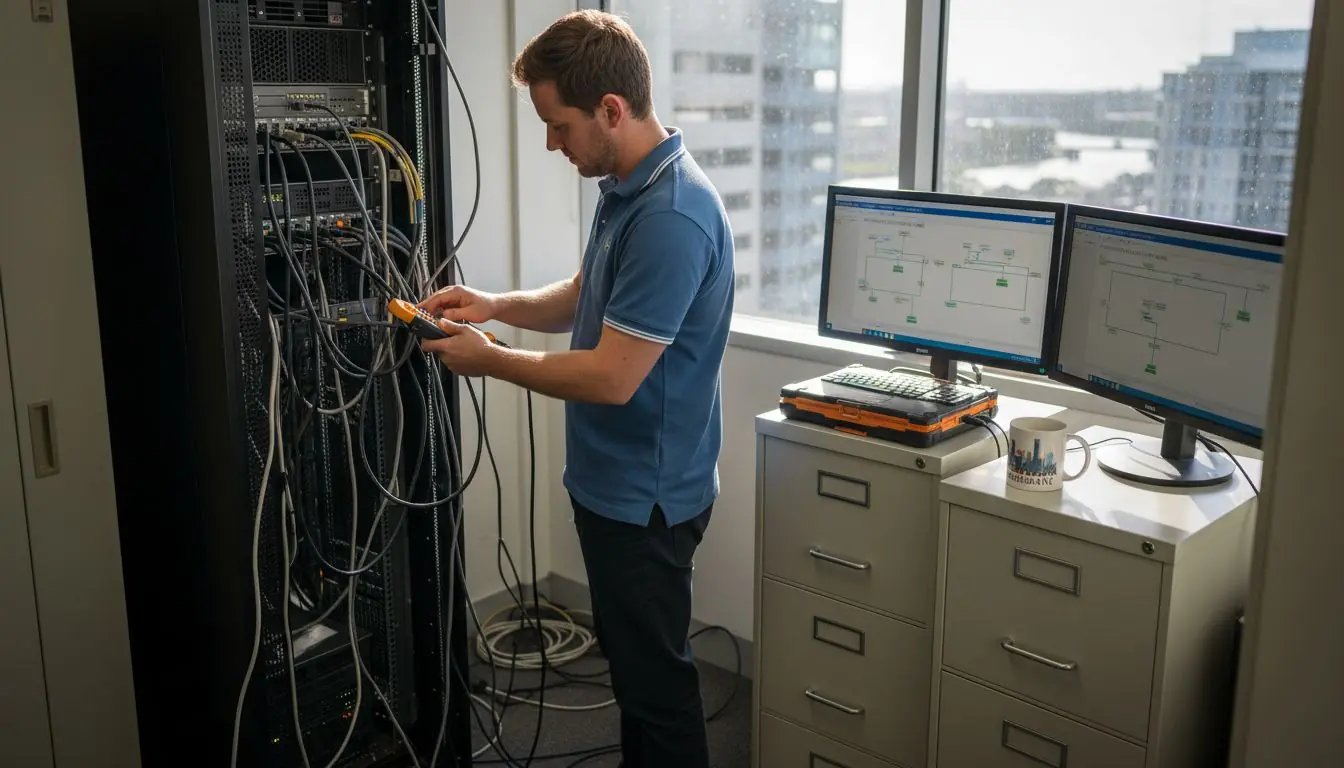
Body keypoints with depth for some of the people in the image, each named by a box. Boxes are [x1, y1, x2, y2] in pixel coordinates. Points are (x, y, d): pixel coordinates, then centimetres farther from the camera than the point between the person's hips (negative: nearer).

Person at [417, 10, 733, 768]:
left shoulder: (671, 218, -27)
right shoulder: (627, 188, 6)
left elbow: (610, 378, -27)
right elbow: (584, 299, 18)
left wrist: (489, 360, -14)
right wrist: (496, 305, 1)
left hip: (645, 494, -10)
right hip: (614, 482, 10)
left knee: (657, 672, 8)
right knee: (630, 658, 24)